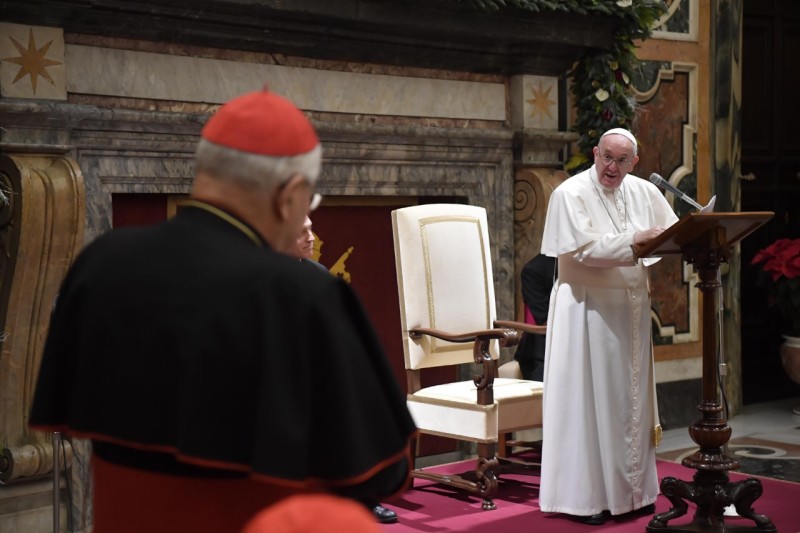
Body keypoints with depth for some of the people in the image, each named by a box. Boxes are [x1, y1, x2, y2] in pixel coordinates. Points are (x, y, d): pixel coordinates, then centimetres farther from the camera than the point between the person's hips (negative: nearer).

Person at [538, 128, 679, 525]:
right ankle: (582, 497, 5)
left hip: (630, 309, 6)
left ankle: (630, 489, 21)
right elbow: (584, 248, -20)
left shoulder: (644, 192, 9)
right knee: (588, 399, -3)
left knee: (630, 398, 11)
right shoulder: (571, 194, -10)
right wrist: (634, 240, -25)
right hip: (588, 309, -6)